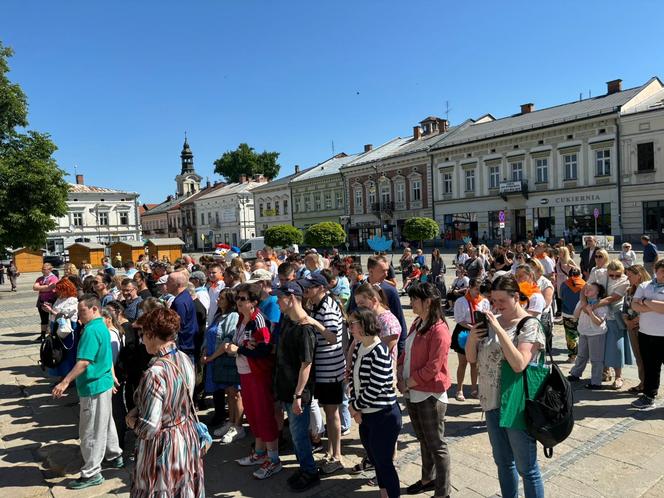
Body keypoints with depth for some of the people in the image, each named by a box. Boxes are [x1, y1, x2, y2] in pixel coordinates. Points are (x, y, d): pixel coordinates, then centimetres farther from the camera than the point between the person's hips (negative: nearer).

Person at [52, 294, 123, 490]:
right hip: (103, 382, 10)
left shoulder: (91, 330, -22)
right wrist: (112, 378, 23)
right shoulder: (102, 327, 9)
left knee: (90, 431, 2)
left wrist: (65, 382, -26)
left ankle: (92, 473, 12)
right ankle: (115, 456, 36)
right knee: (105, 423, 22)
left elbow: (83, 362, -27)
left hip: (93, 386, -10)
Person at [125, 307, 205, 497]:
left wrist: (132, 422, -5)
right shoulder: (185, 359, -4)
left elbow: (149, 427, -25)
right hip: (187, 439, 7)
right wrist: (137, 411, 1)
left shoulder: (155, 373, -27)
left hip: (162, 447, -7)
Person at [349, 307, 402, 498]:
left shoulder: (379, 352, -23)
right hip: (366, 416, 8)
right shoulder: (359, 347, 2)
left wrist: (355, 406, -10)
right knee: (374, 459, 22)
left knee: (384, 462, 6)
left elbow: (375, 388, -23)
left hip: (384, 417, -8)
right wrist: (354, 406, -3)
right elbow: (354, 377, 7)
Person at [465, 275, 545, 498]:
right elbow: (471, 358, 6)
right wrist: (472, 337, -13)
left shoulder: (529, 326, -13)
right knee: (503, 462, 21)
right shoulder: (491, 321, 4)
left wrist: (499, 329, -27)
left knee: (526, 468, 8)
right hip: (492, 403, 6)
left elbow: (519, 364, -28)